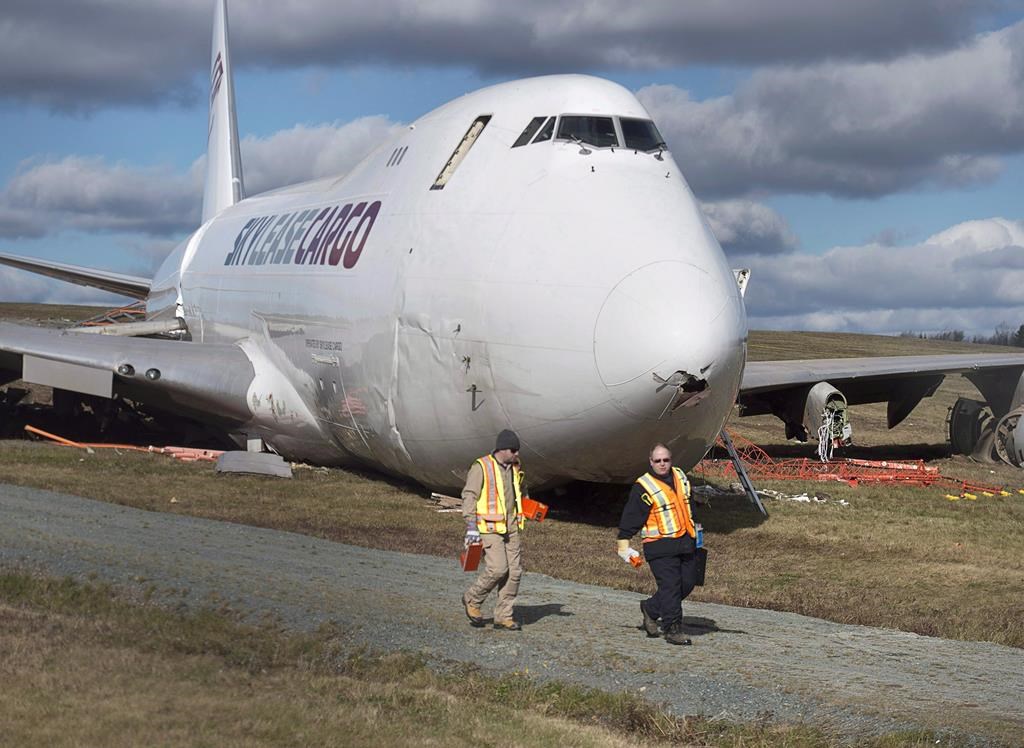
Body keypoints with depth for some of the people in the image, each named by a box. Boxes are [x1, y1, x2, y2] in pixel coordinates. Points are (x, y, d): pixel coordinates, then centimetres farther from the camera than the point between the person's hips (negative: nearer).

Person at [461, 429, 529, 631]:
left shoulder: (514, 468, 10)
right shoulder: (481, 468, -11)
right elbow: (469, 497, -13)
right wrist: (471, 527, -18)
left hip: (510, 527, 7)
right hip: (489, 528, -7)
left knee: (514, 571, 0)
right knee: (497, 568, -16)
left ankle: (503, 617, 8)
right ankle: (472, 600, 8)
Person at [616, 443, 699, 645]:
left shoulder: (681, 477, 12)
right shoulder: (643, 487, -8)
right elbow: (630, 517, -7)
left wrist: (694, 530, 33)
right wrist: (624, 545, -8)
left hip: (686, 543, 7)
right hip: (660, 546, -7)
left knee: (687, 583, 7)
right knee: (670, 586, -10)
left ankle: (651, 609, 24)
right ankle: (673, 628, -3)